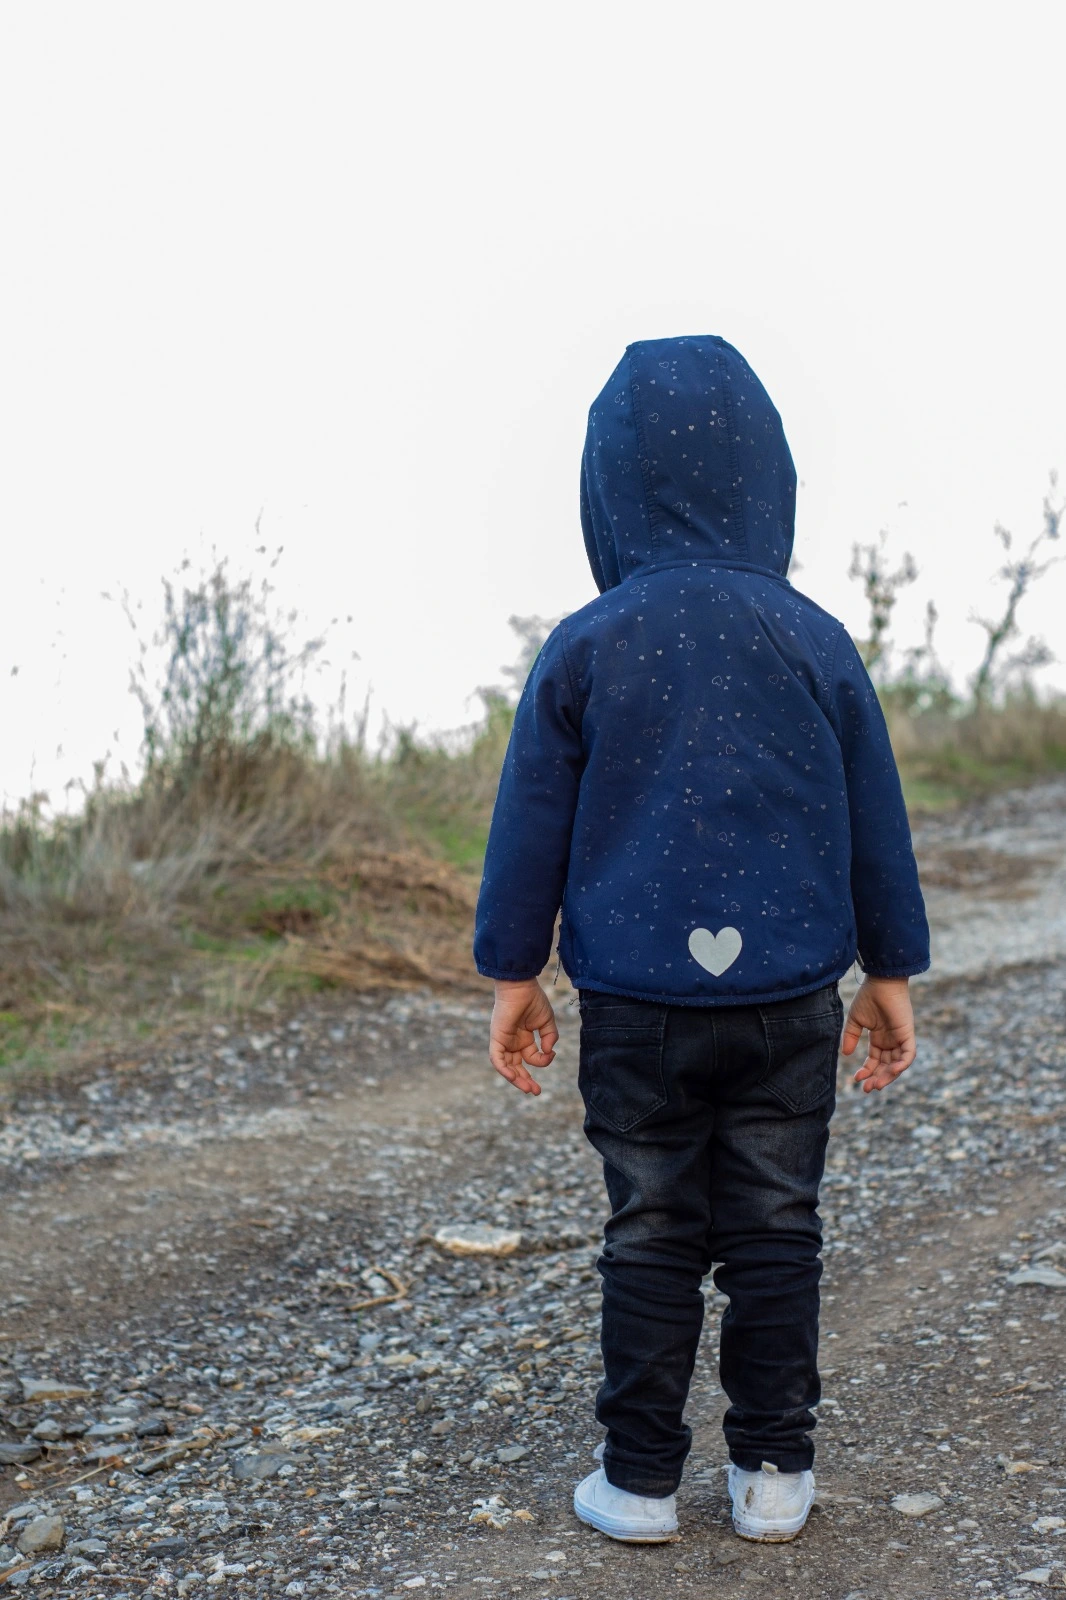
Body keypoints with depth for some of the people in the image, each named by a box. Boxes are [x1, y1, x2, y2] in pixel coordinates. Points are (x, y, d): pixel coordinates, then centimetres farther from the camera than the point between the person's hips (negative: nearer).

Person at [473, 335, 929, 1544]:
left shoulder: (582, 650, -5)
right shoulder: (815, 641, -1)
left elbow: (531, 826, -1)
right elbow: (875, 823, 5)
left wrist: (512, 971, 10)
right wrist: (891, 971, 15)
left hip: (636, 1005, -1)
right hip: (791, 999, 1)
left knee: (649, 1239, 9)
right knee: (775, 1234, 11)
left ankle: (639, 1478, 18)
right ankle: (773, 1472, 20)